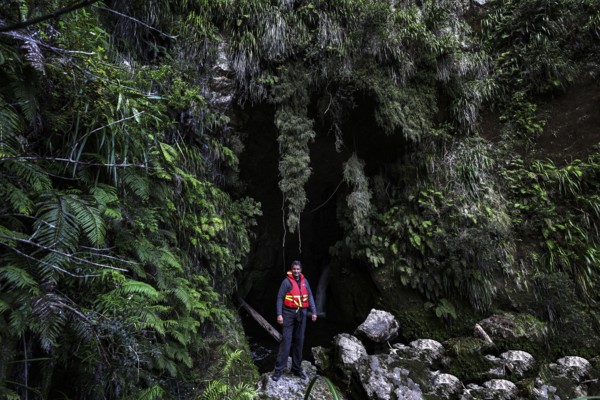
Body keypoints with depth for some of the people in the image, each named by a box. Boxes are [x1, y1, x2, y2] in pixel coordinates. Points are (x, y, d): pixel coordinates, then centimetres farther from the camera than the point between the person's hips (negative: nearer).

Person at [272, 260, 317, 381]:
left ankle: (297, 368, 22)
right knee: (286, 340, -8)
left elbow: (310, 297, 10)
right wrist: (279, 314, -15)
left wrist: (314, 312, 2)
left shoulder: (304, 281, 8)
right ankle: (279, 369, -2)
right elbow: (280, 298, -8)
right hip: (289, 313, -5)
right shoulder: (287, 281, -6)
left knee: (299, 341, 10)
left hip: (301, 314, 5)